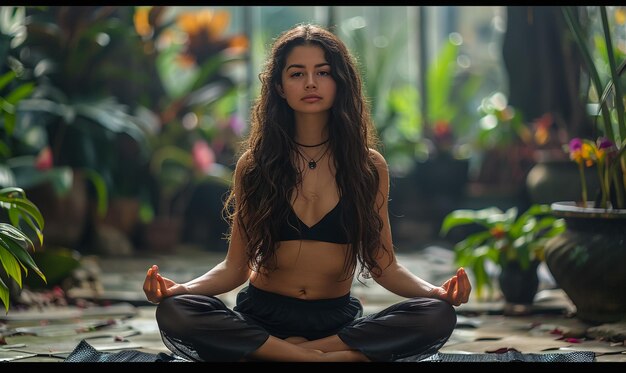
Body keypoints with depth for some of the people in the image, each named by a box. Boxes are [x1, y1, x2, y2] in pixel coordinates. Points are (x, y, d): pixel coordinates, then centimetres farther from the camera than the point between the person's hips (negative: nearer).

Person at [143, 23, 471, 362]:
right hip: (261, 316, 0)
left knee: (437, 316, -28)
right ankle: (340, 357, -26)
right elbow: (235, 266, 2)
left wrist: (435, 291, -16)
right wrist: (182, 288, -18)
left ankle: (277, 352, -22)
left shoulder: (369, 166, 3)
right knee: (175, 314, -32)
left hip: (337, 319, 1)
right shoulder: (253, 165, 2)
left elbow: (384, 266, 4)